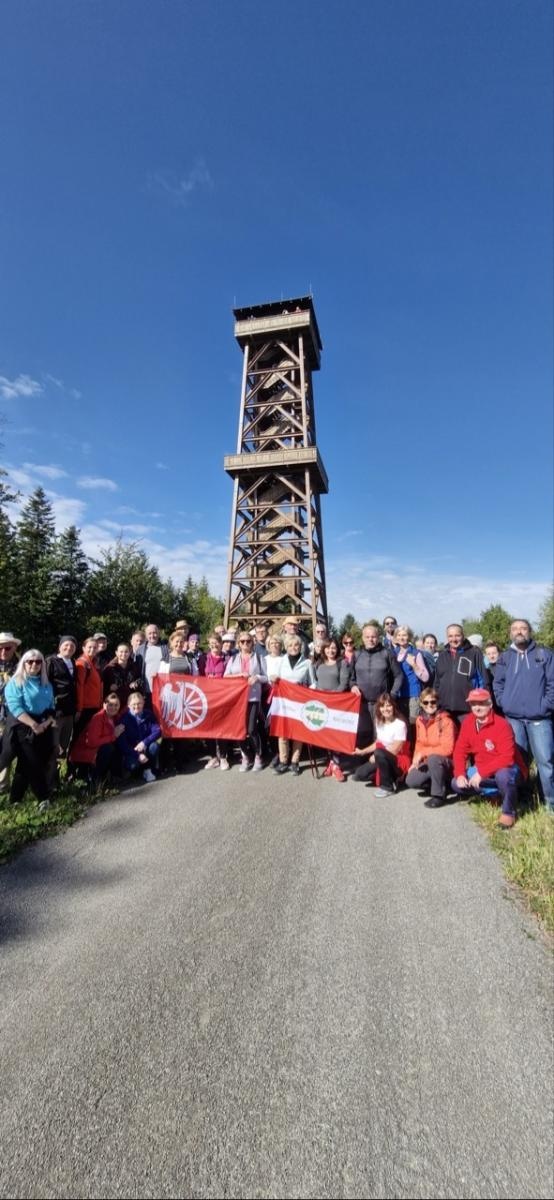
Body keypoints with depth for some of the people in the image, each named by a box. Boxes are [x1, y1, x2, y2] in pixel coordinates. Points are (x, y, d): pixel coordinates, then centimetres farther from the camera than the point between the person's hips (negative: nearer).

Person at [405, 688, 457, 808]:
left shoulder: (446, 721, -19)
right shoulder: (419, 720, 1)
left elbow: (447, 749, -24)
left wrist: (423, 753, -25)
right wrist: (416, 761, -3)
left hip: (446, 762, -6)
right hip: (428, 762, 6)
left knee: (433, 758, -37)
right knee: (410, 781, -13)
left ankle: (439, 795, -17)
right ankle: (440, 783, 12)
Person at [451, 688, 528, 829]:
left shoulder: (502, 725, -23)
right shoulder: (468, 722, -5)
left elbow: (507, 758, -29)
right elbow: (460, 751, -2)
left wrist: (481, 773, -30)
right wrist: (460, 774, -16)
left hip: (507, 769, -6)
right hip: (482, 770, 6)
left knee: (502, 776, -39)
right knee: (457, 785, -9)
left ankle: (508, 811, -10)